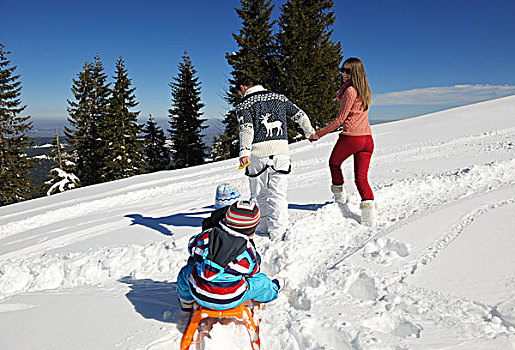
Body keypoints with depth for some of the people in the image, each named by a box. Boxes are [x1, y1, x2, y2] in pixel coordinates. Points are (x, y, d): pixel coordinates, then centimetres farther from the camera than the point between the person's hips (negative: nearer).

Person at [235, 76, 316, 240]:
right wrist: (310, 132, 36)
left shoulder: (244, 104, 4)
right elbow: (300, 115, 21)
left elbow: (246, 128, -13)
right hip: (281, 149, 3)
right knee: (278, 193, 4)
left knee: (259, 195, 12)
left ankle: (262, 229, 22)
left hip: (258, 152, -2)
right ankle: (278, 231, -3)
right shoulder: (278, 97, 16)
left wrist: (244, 152, -23)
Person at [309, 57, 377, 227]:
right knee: (361, 178, 5)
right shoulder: (364, 90, 15)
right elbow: (340, 97, 23)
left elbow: (340, 119, -12)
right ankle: (368, 205, -13)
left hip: (350, 138, -7)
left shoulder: (350, 90, -11)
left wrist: (318, 134, -7)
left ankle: (340, 196, 37)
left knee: (334, 163, 23)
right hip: (367, 139, 7)